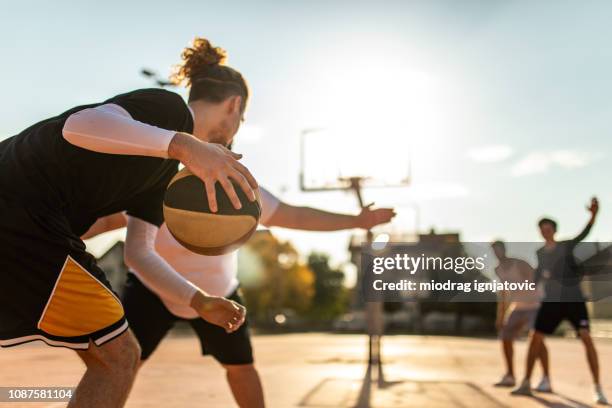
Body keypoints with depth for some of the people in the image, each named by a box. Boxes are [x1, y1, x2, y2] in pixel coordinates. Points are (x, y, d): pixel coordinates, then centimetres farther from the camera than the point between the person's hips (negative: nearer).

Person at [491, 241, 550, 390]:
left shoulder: (520, 265, -20)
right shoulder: (498, 270, 3)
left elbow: (532, 287, -25)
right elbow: (503, 292, 13)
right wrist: (500, 316, 11)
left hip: (533, 305, -7)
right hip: (516, 306, 8)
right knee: (505, 337, 6)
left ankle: (546, 380, -18)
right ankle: (510, 376, 18)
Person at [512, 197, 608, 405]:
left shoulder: (567, 246, -2)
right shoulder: (539, 253, 9)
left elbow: (584, 233, -19)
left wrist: (593, 215, -36)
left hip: (574, 299, -3)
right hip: (551, 302, 4)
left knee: (586, 338, -15)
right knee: (535, 339, 0)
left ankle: (598, 389, -7)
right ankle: (526, 383, 12)